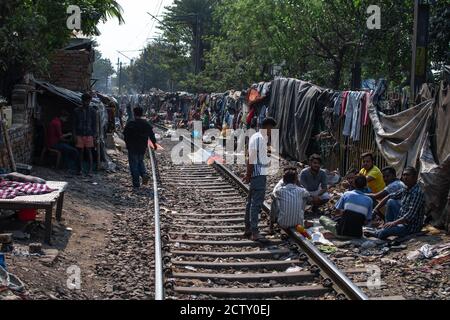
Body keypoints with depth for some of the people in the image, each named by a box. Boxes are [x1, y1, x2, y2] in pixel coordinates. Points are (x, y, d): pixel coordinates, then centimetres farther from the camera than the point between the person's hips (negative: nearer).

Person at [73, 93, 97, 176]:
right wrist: (75, 134, 1)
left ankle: (90, 170, -3)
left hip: (89, 134, -1)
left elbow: (94, 124, 5)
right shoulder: (77, 111, 5)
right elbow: (75, 123, 7)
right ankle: (81, 169, 11)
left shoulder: (92, 111, 3)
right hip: (80, 134, 1)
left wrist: (94, 134, -2)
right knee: (81, 151, 5)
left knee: (89, 151, -3)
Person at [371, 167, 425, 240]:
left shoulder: (417, 193, -20)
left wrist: (394, 222, -30)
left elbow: (411, 215, -27)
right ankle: (388, 227, 8)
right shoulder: (406, 190, 7)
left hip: (412, 227, -9)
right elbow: (390, 197, 20)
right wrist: (377, 208, 10)